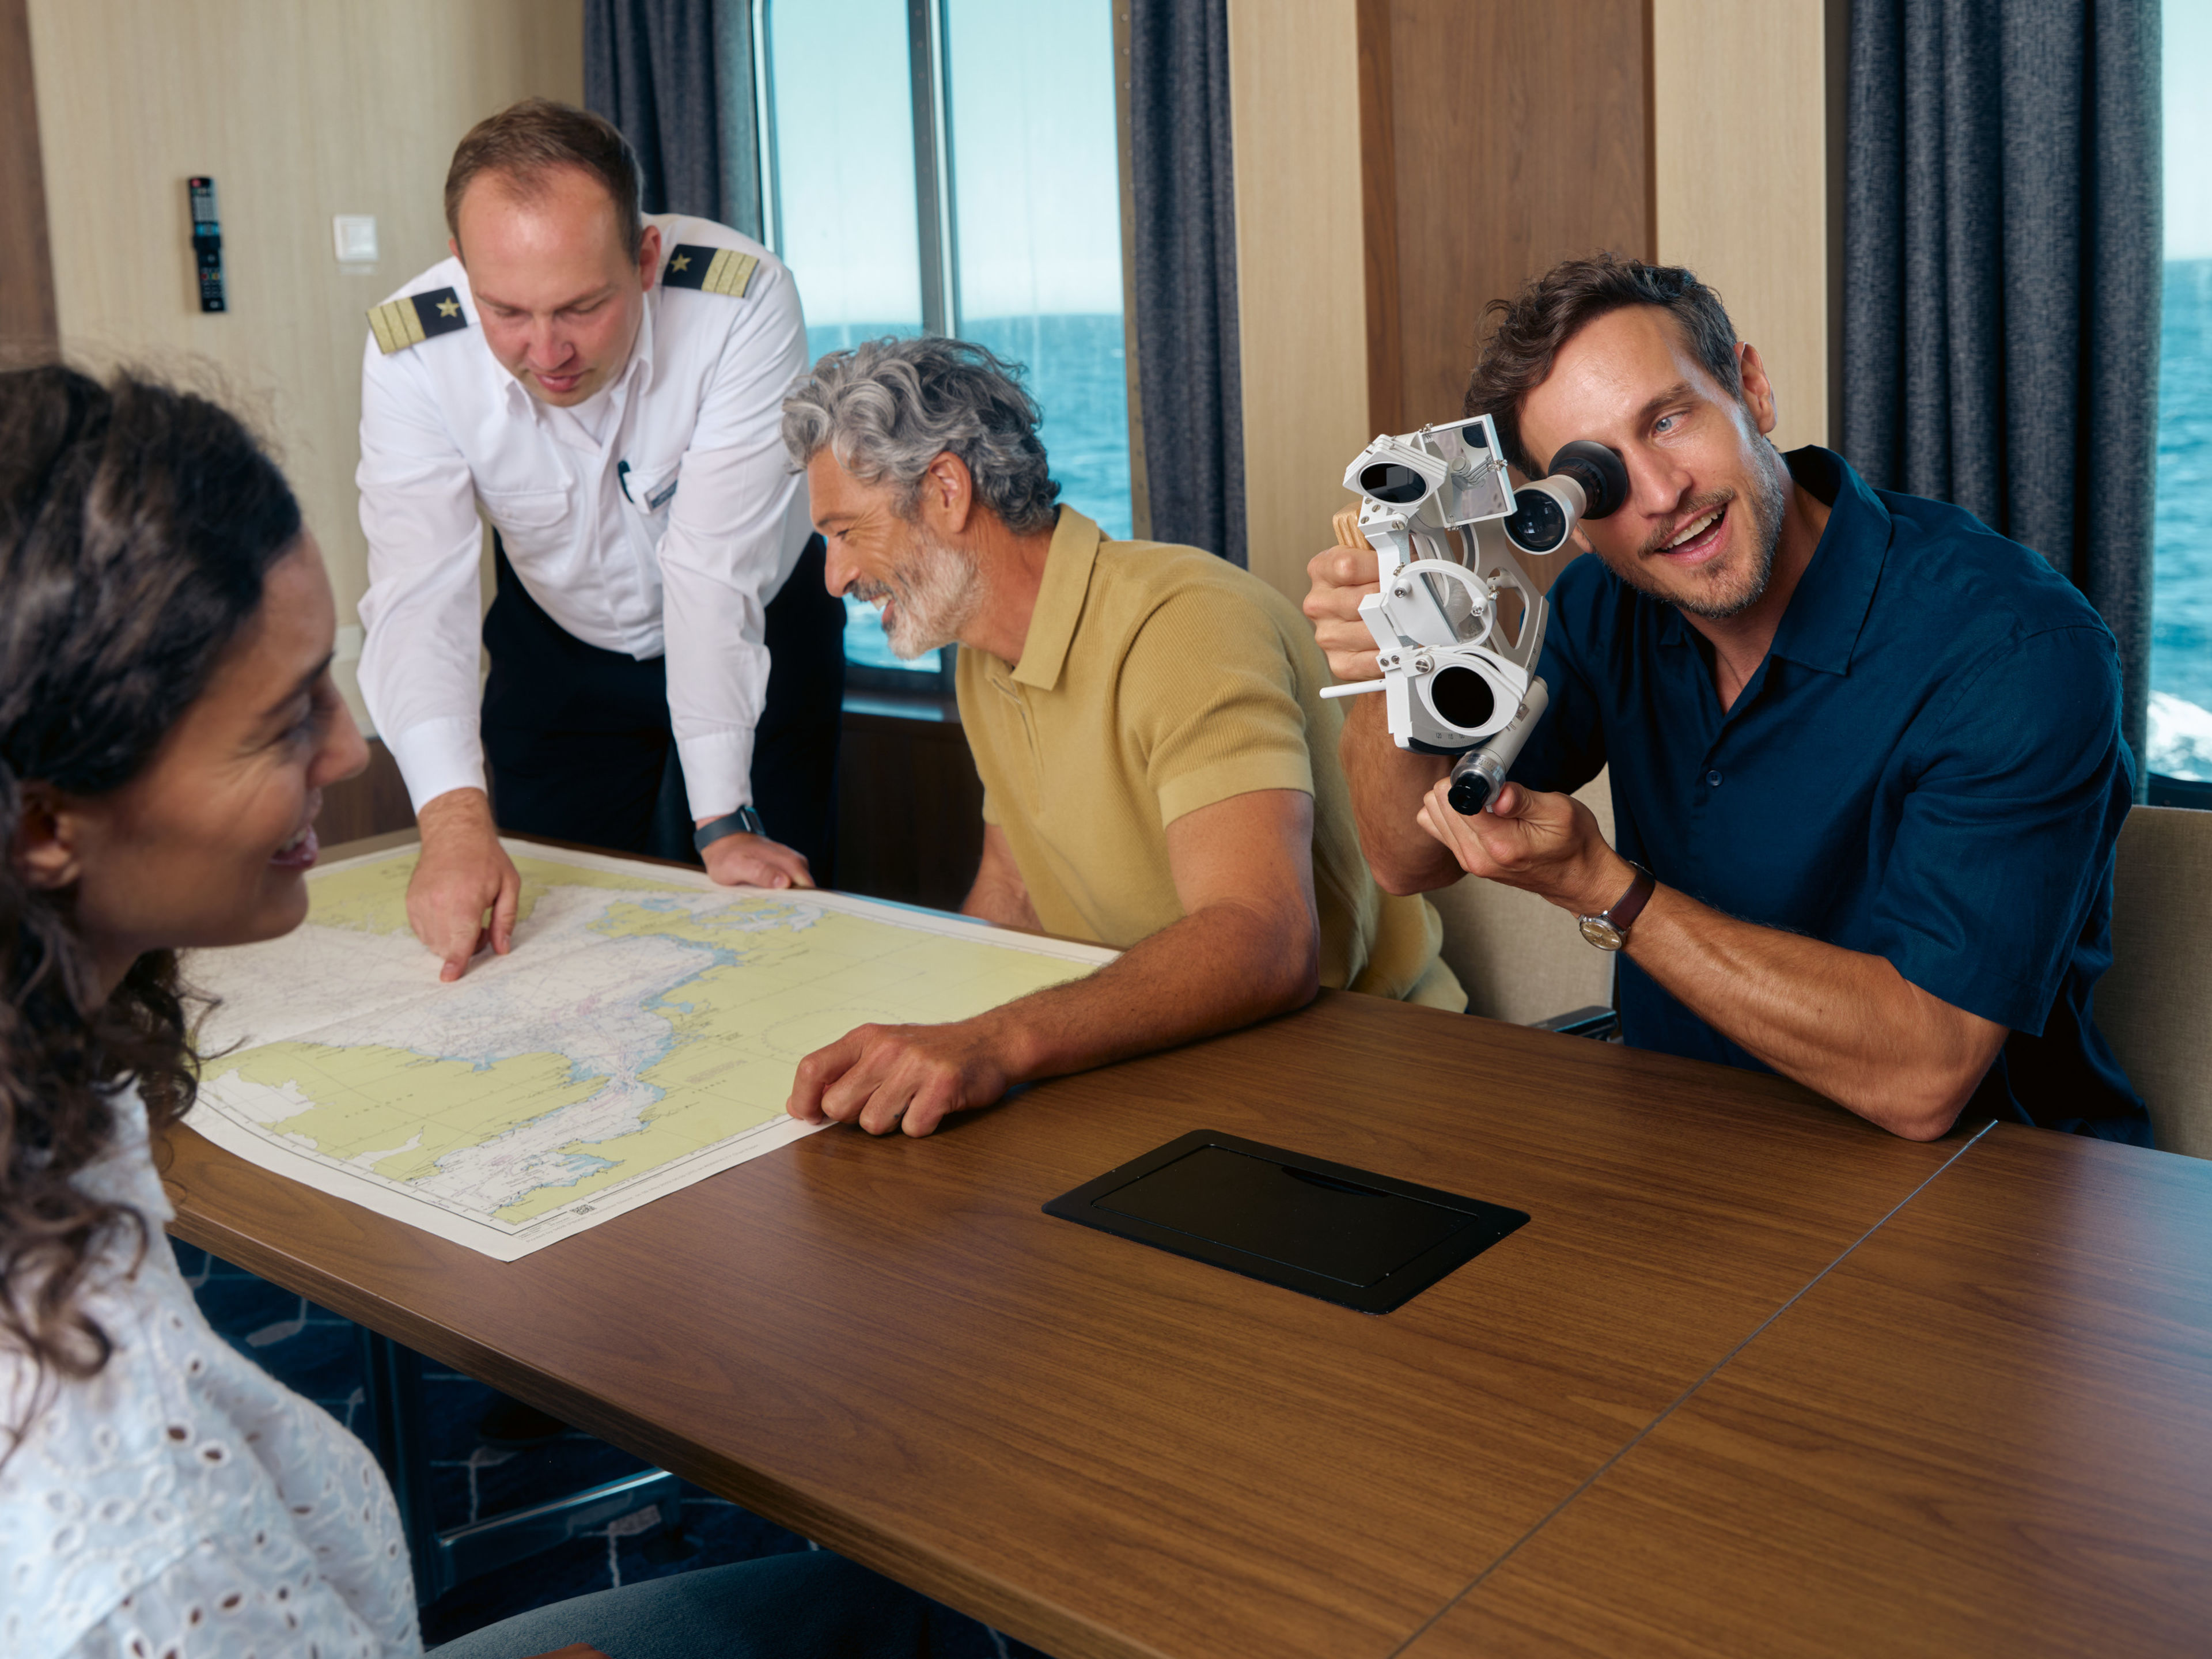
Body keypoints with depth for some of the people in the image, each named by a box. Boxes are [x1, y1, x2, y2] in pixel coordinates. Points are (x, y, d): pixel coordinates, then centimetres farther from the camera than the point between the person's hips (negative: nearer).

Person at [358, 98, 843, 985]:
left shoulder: (742, 298, -34)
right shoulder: (411, 348, -27)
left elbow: (715, 576, -33)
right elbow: (419, 596, -33)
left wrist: (723, 822, -33)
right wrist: (456, 819, -49)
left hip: (755, 636, -1)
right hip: (561, 642, 2)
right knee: (521, 926, 7)